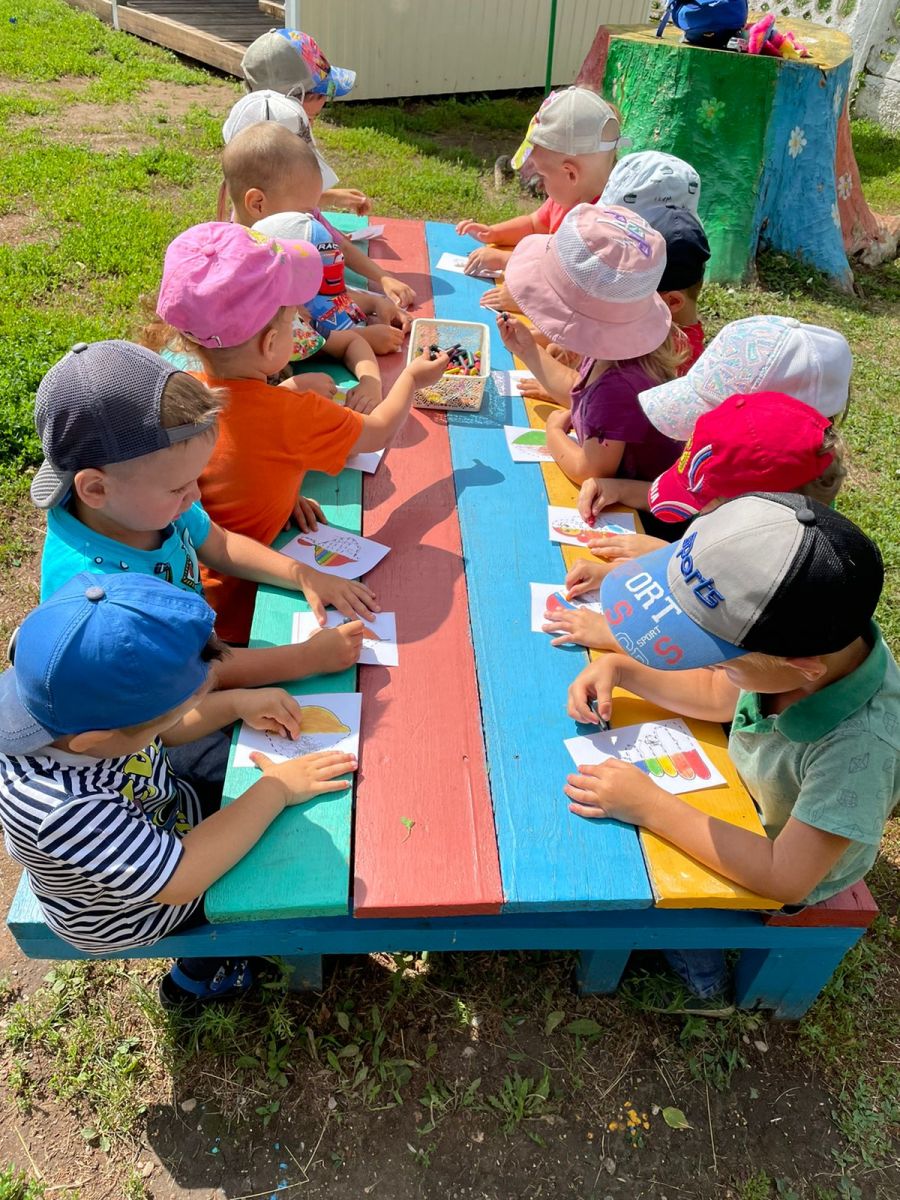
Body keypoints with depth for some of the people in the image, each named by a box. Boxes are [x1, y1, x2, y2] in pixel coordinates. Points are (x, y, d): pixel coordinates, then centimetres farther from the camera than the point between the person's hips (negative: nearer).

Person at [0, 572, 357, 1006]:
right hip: (130, 913, -5)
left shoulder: (72, 699, -26)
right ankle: (194, 977, 32)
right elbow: (179, 880, -37)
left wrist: (237, 702, -18)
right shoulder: (58, 806, -46)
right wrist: (275, 791, -31)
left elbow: (161, 732, -5)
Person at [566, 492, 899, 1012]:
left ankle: (703, 986, 26)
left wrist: (652, 807, -36)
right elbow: (716, 696, -9)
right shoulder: (814, 639, -28)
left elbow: (784, 876, -36)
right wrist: (619, 667, -22)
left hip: (777, 869, -5)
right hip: (738, 795, 6)